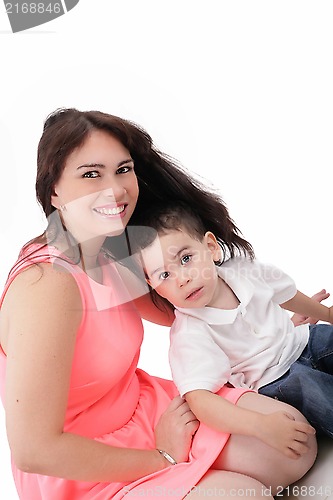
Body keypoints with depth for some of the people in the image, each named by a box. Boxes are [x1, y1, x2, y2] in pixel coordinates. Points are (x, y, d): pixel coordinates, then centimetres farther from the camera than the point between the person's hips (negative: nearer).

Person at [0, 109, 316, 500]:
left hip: (139, 406, 7)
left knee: (297, 444, 0)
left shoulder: (108, 255, -4)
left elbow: (175, 310, 11)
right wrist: (163, 458, -18)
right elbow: (34, 450, -30)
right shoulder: (46, 287, -31)